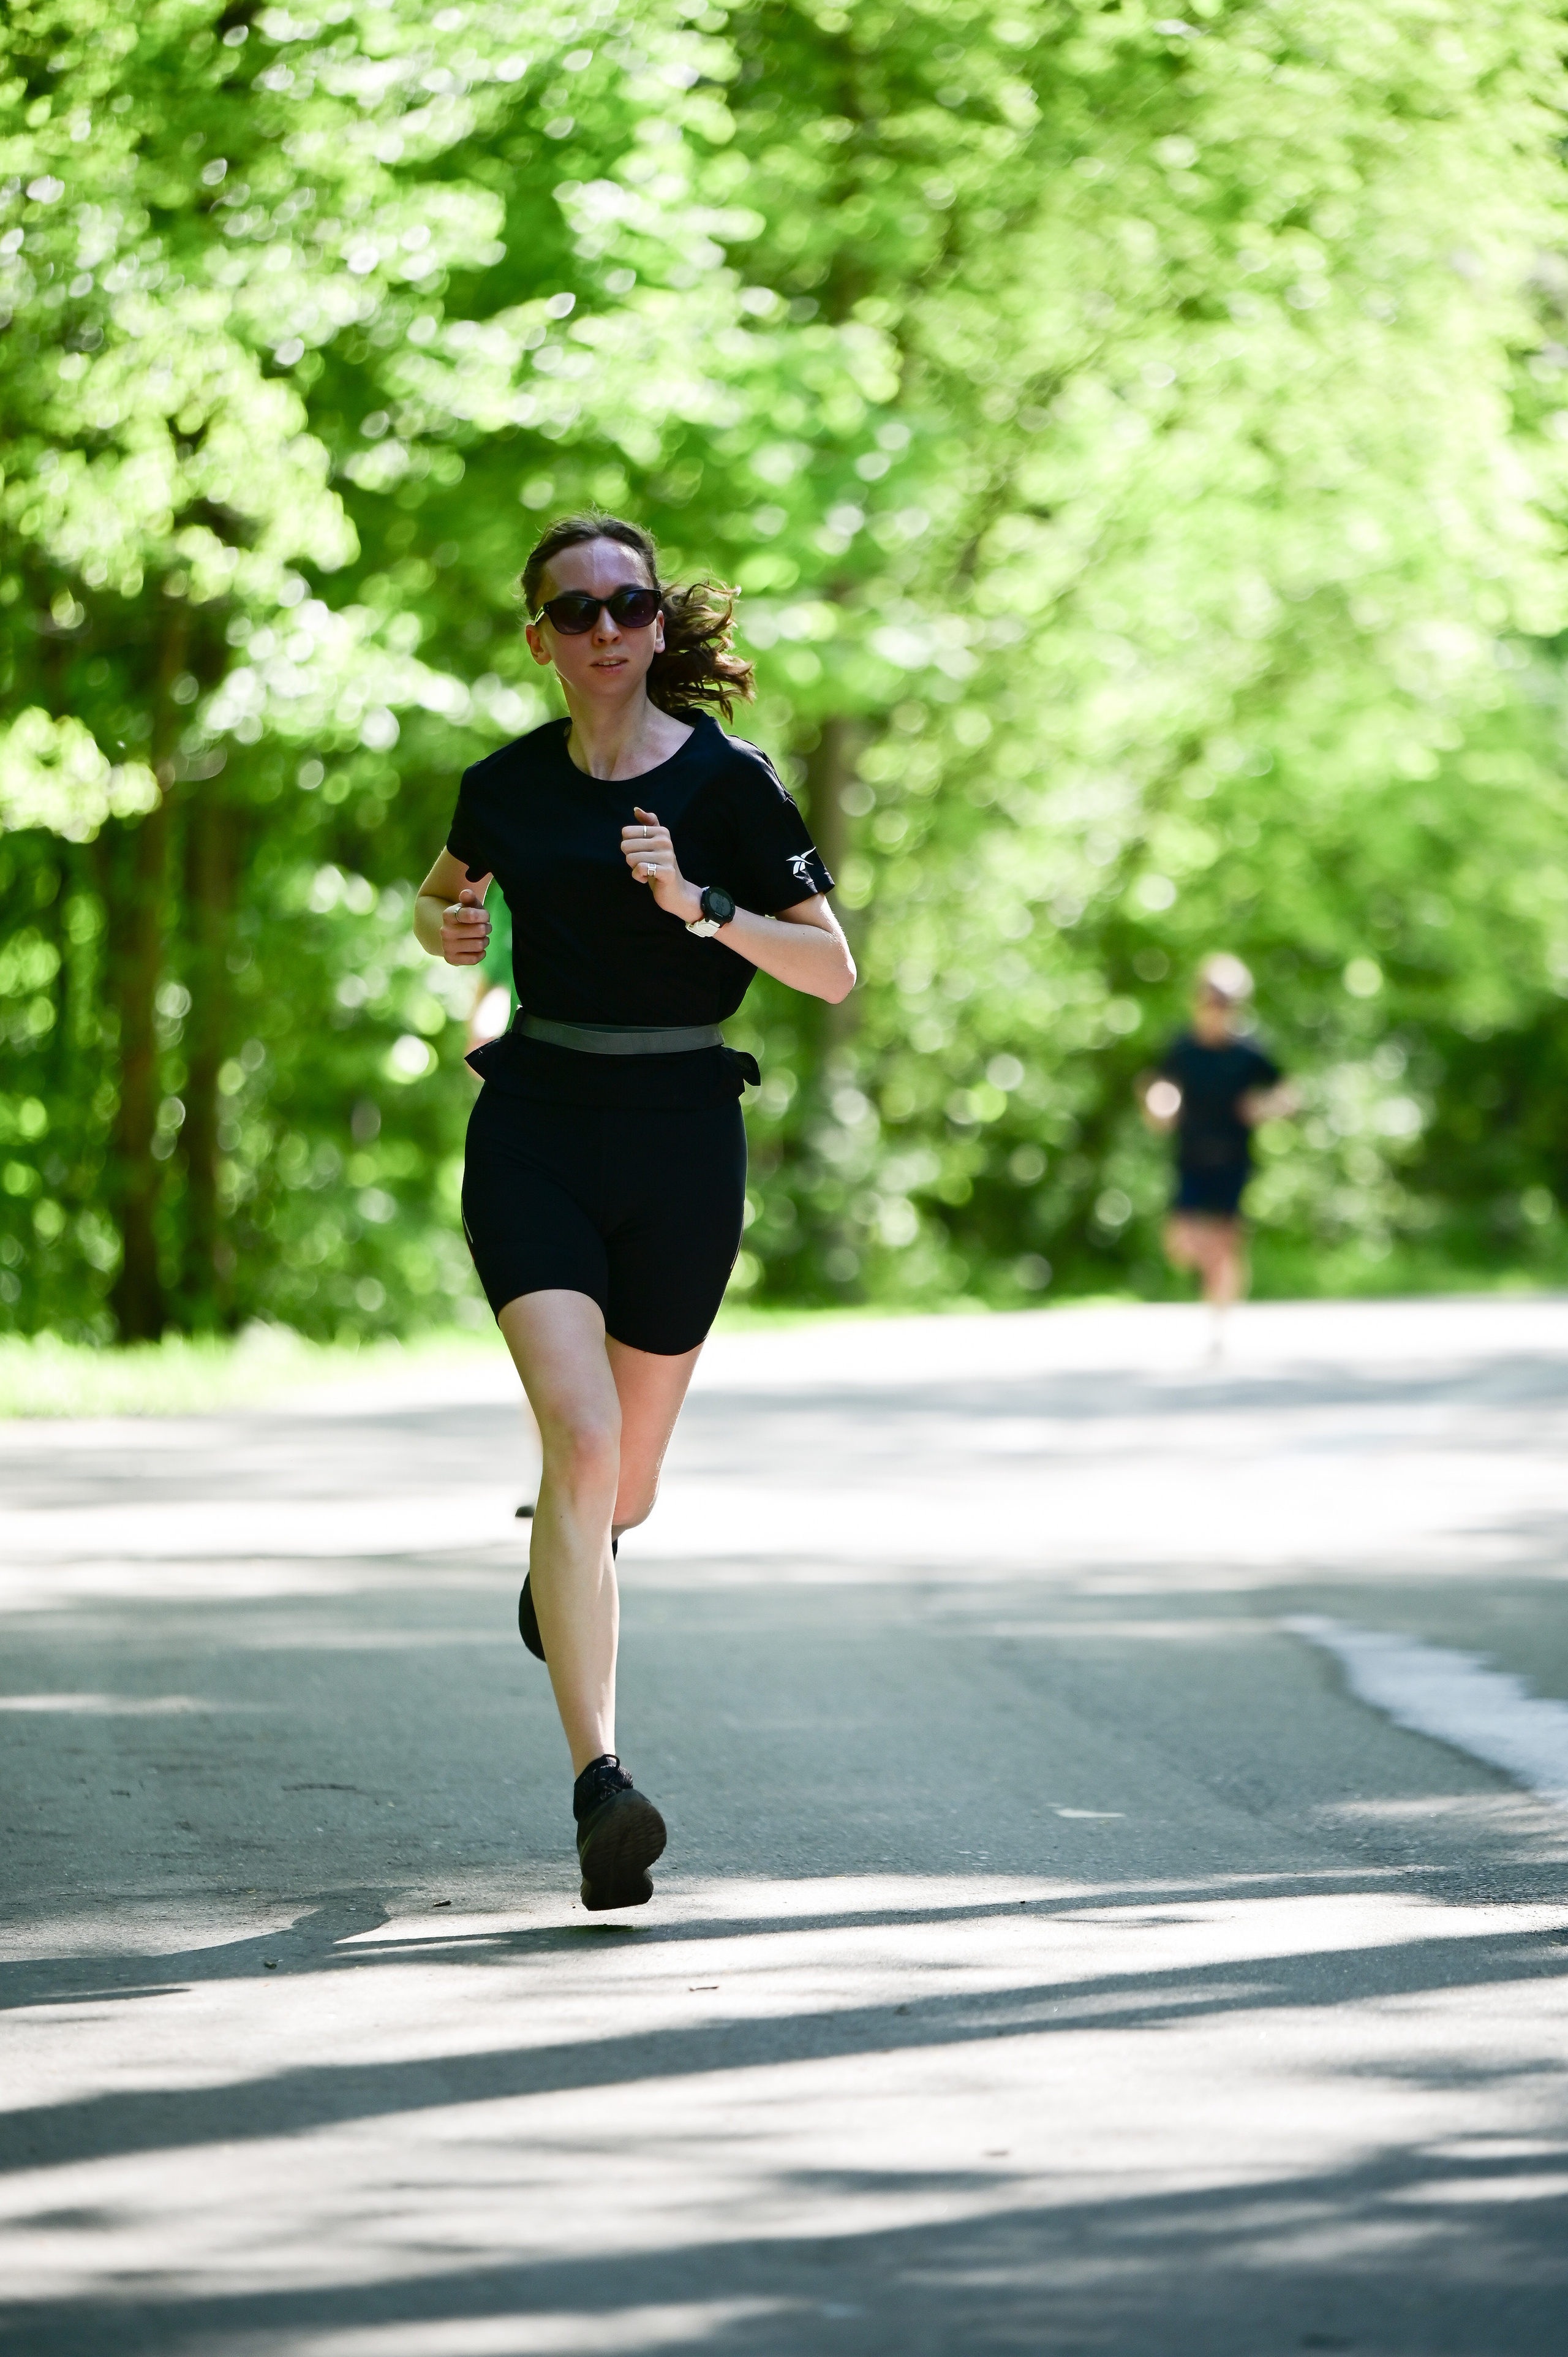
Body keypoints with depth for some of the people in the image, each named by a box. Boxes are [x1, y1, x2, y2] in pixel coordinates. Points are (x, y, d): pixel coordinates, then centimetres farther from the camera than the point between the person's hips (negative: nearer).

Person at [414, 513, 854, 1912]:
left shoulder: (727, 782, -4)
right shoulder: (509, 787, 5)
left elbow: (834, 971, -6)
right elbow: (444, 900, 26)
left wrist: (697, 904, -20)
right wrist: (445, 929, 2)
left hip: (682, 1132, 0)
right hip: (535, 1129, 0)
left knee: (625, 1482, 13)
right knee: (580, 1436, -19)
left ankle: (565, 1563, 54)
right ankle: (601, 1785, -26)